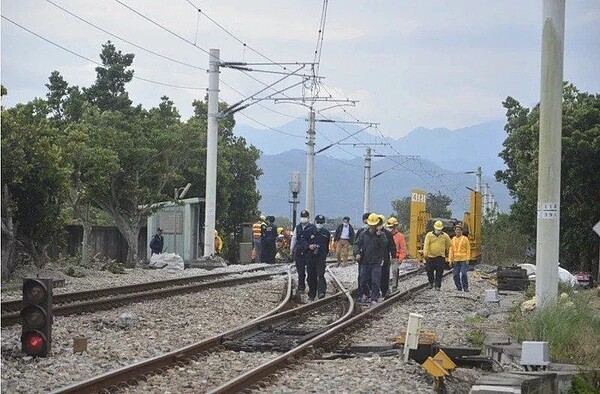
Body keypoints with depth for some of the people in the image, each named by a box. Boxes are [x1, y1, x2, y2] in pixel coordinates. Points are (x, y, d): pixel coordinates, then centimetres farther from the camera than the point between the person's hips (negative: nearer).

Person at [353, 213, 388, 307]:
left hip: (376, 263, -3)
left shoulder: (381, 234, 1)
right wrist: (357, 253, -12)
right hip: (365, 262, 3)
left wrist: (379, 236, -23)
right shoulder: (363, 234, 8)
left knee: (375, 282, -7)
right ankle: (365, 294, 34)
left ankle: (374, 299, -1)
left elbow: (384, 245, -13)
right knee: (362, 280, 9)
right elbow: (357, 244, 5)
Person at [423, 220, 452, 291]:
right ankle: (431, 283, 28)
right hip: (430, 256, 0)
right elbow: (426, 245, -10)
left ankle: (438, 286, 2)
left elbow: (449, 245, 17)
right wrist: (425, 254, -20)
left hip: (440, 257, 0)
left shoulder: (445, 236, 4)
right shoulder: (429, 235, 0)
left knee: (439, 273, -4)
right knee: (429, 271, 6)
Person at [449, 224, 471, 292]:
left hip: (464, 260, -4)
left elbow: (468, 250, 1)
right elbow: (451, 250, 13)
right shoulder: (453, 240, 12)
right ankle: (459, 288, 12)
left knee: (463, 273, -12)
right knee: (455, 274, 1)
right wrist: (451, 260, 7)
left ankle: (465, 288, -2)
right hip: (456, 260, 4)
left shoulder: (465, 239, 2)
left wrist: (467, 259, -8)